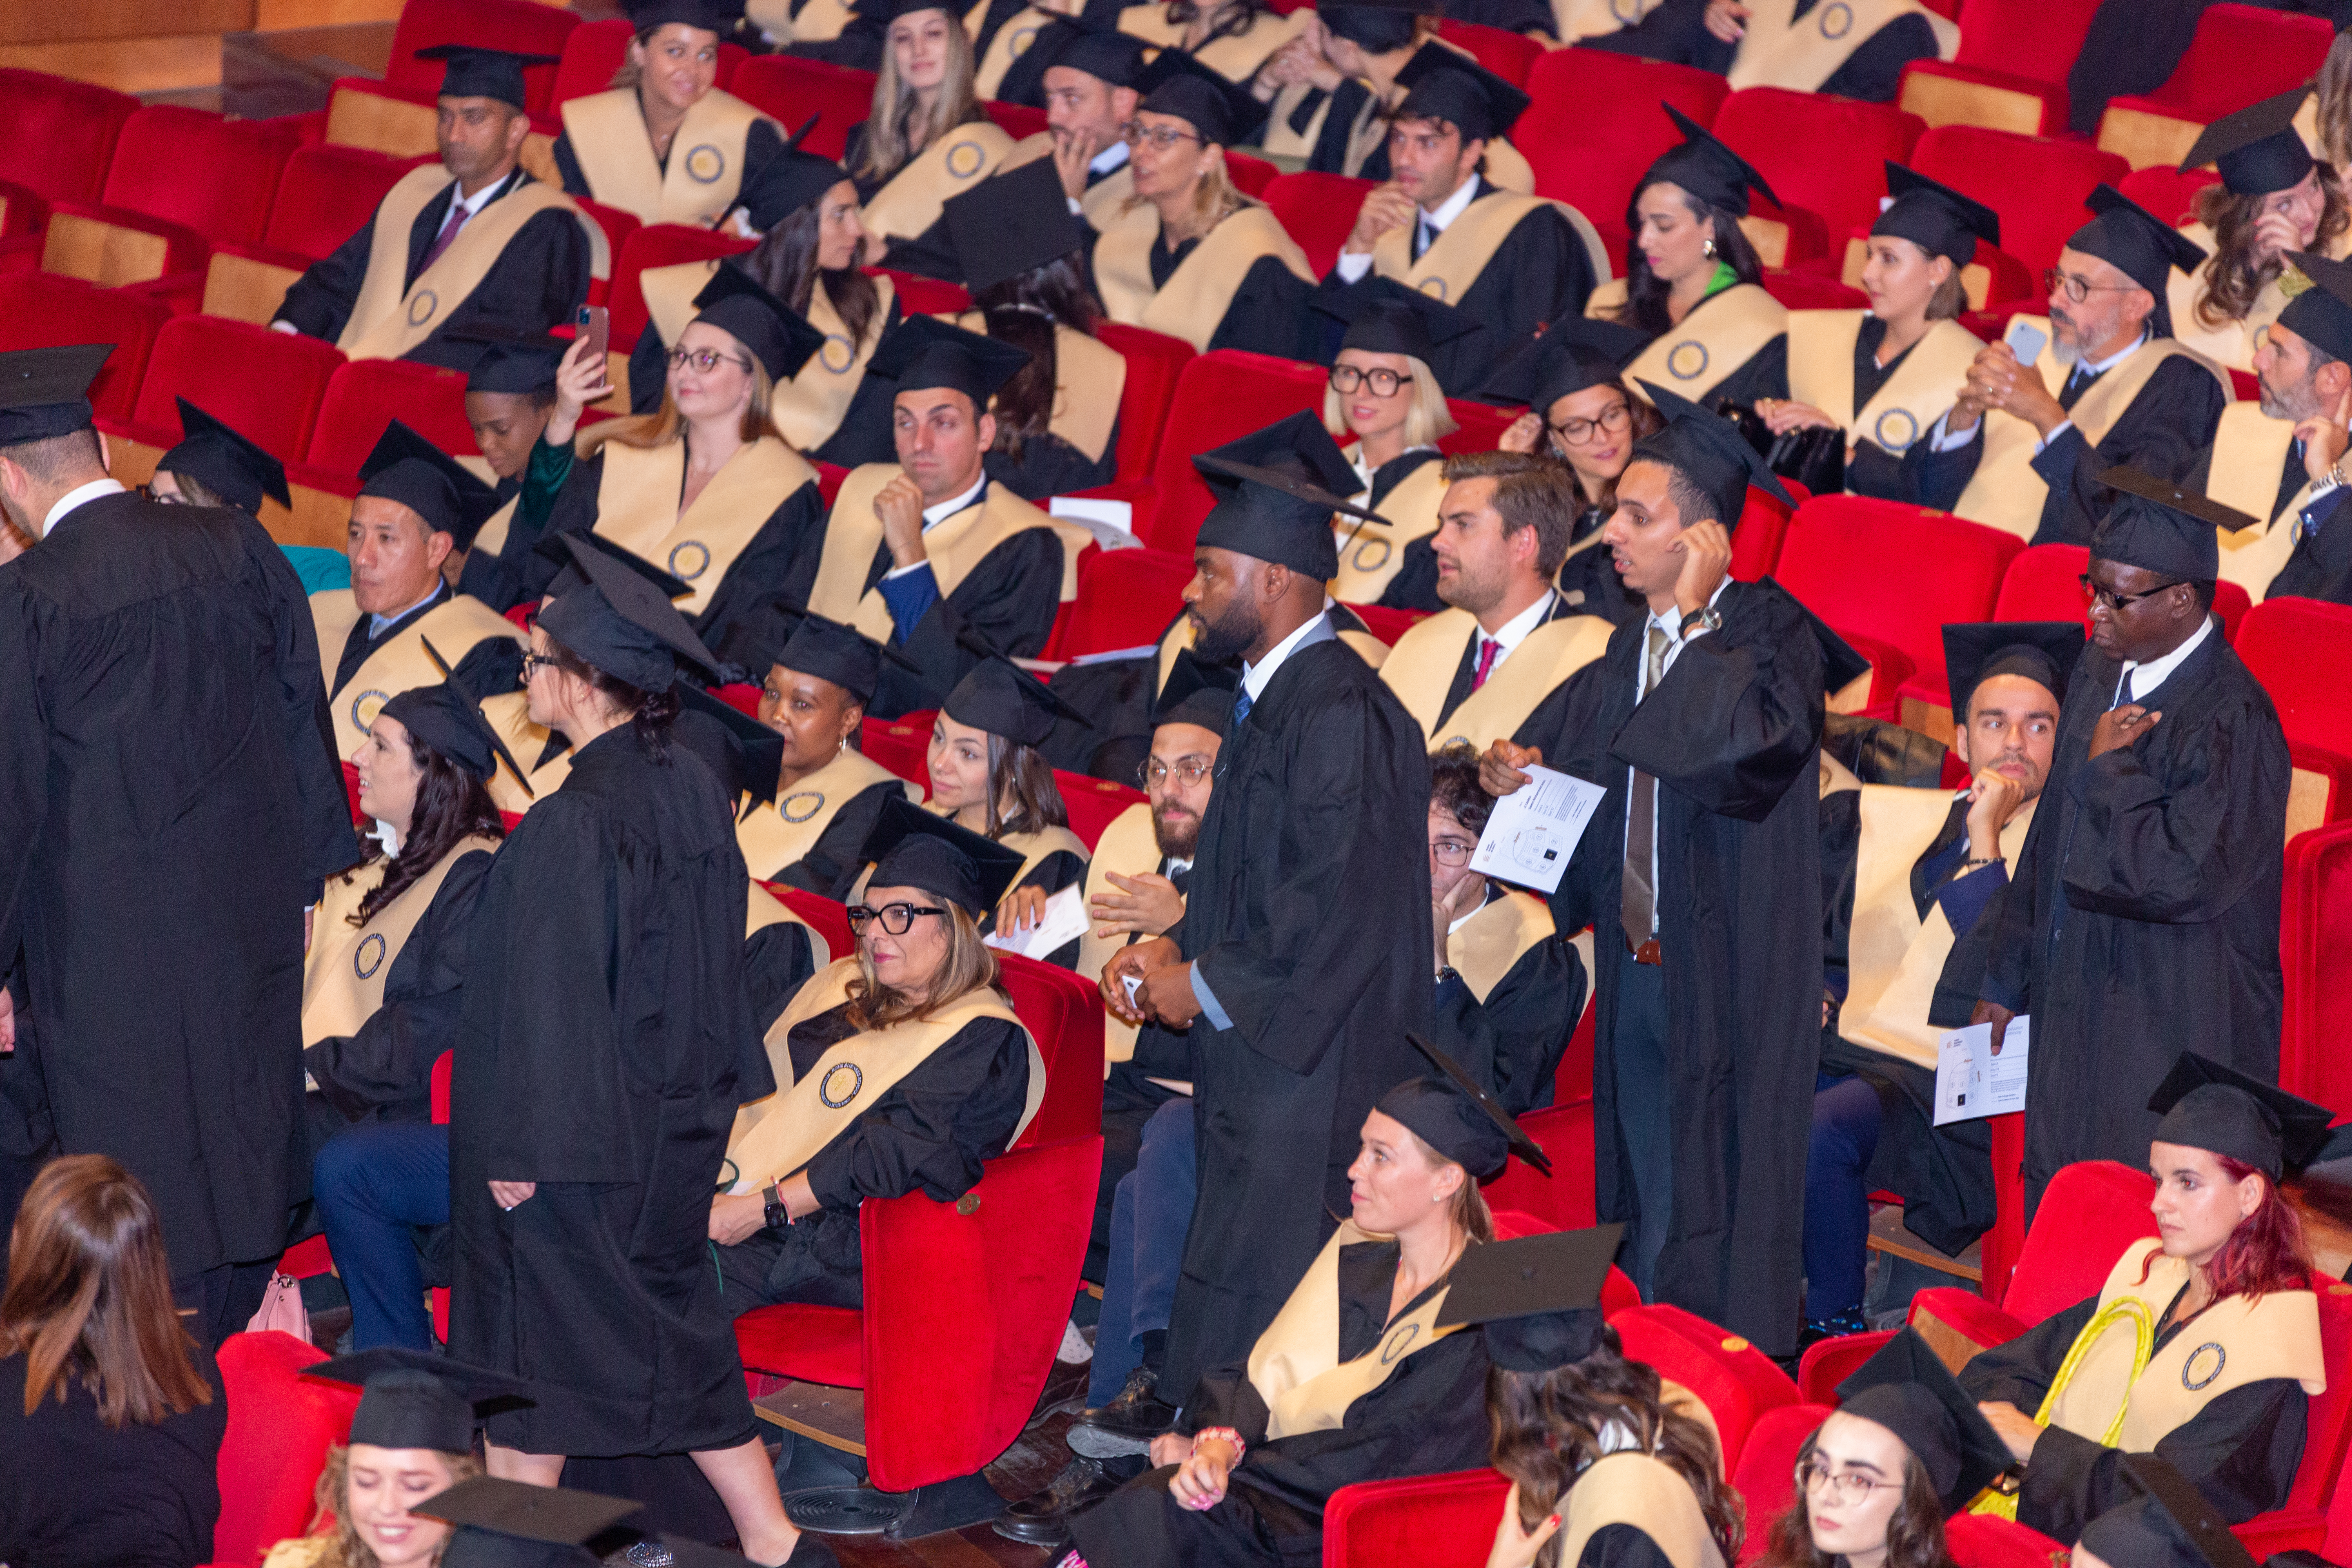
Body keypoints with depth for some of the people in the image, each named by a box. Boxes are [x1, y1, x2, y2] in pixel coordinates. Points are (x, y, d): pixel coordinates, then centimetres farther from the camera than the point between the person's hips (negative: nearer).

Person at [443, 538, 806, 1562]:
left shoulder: (569, 828, -24)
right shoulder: (694, 794, -1)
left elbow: (551, 996, -21)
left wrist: (519, 1150, -14)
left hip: (574, 1128, -8)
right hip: (676, 1123, 8)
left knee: (527, 1338, 8)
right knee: (669, 1323, 17)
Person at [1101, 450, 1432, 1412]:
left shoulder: (1341, 715, -17)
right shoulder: (1270, 700, 15)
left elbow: (1338, 902, -21)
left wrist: (1204, 983, -10)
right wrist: (1172, 949, 6)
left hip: (1309, 1080, -10)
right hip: (1252, 1073, 10)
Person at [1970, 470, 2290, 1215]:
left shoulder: (2231, 721, -21)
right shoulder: (2100, 674, 6)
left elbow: (2184, 877, -28)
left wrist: (2108, 771, -16)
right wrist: (2006, 981, 19)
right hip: (2075, 1026, 8)